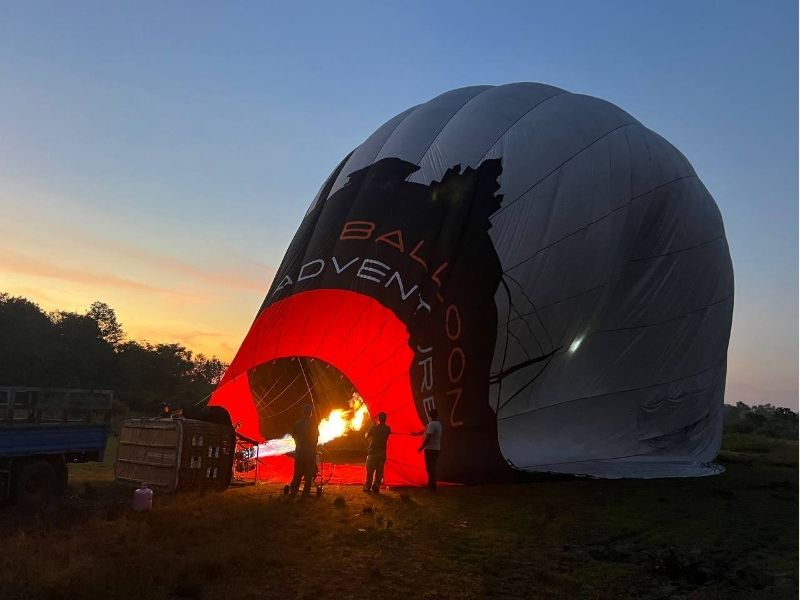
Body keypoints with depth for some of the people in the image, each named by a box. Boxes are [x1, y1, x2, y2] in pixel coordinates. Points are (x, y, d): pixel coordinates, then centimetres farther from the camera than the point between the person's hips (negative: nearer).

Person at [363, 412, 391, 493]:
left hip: (373, 452, -2)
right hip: (382, 453, 2)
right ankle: (376, 488, 6)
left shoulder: (373, 427, -7)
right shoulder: (387, 429, -1)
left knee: (370, 471, 5)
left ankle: (367, 487, 4)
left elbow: (367, 436, 4)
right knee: (379, 471, 8)